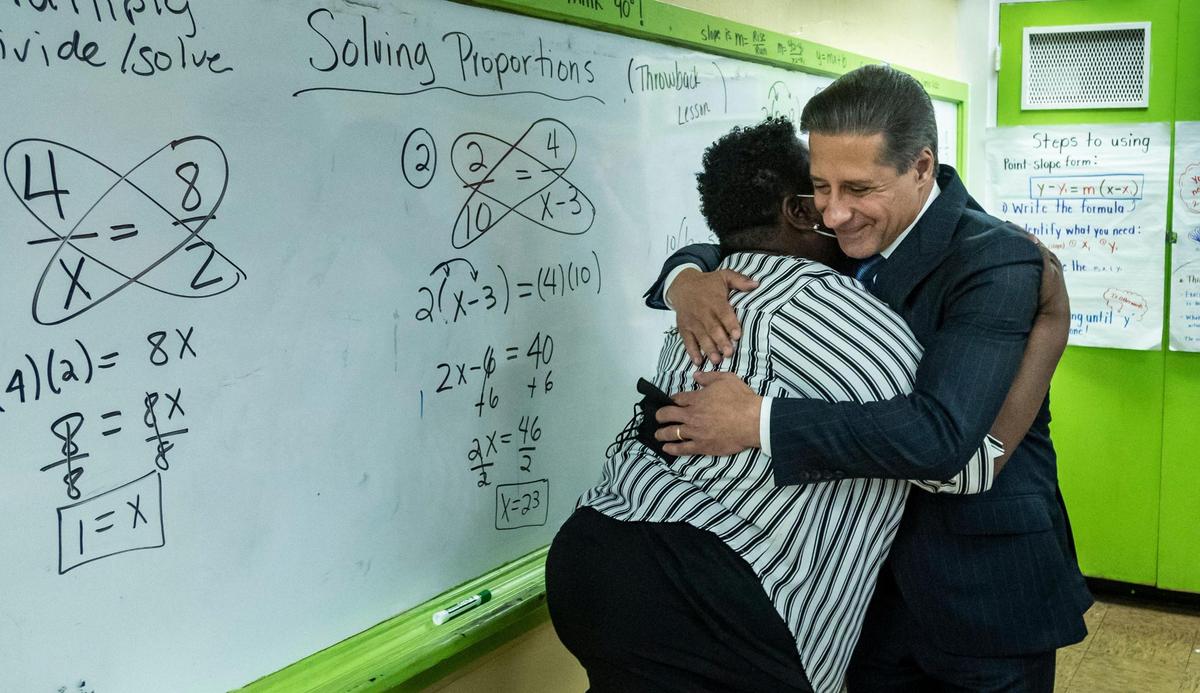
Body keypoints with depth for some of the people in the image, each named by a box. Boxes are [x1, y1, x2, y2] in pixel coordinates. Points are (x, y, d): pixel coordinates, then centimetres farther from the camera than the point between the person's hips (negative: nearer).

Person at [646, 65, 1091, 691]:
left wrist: (758, 421, -35)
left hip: (984, 593, -6)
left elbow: (940, 433, -34)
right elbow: (725, 250, 8)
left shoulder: (999, 262, -23)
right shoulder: (851, 243, -1)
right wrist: (687, 280, -17)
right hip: (877, 575, 6)